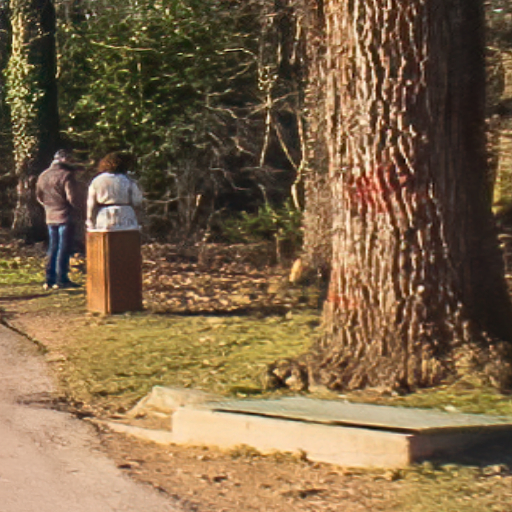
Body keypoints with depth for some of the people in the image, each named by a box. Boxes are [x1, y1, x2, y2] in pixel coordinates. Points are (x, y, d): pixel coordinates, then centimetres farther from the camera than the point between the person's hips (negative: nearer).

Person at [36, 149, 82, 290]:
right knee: (64, 248, -3)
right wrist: (78, 206, 2)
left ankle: (49, 279, 12)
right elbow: (73, 198, -17)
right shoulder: (66, 175, -14)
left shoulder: (43, 176, 10)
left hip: (50, 217, 7)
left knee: (53, 248, 13)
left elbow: (39, 196, 16)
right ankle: (61, 279, -4)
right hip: (66, 217, -7)